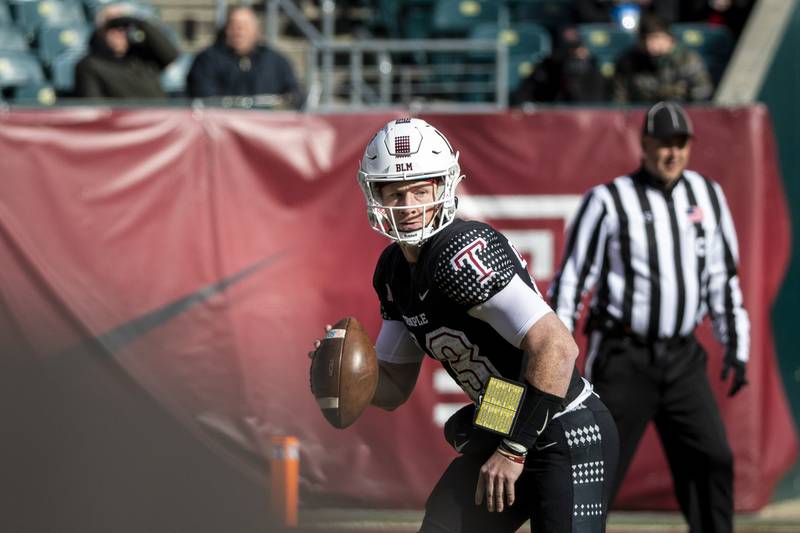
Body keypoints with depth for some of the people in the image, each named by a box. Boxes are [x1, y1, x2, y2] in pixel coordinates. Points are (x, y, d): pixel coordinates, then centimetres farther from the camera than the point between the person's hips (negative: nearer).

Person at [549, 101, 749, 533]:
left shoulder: (708, 196, 10)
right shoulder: (608, 201, -5)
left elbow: (723, 277, 17)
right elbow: (571, 279, -5)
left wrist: (736, 347, 13)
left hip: (683, 358, 5)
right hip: (624, 359, -5)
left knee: (712, 459, -1)